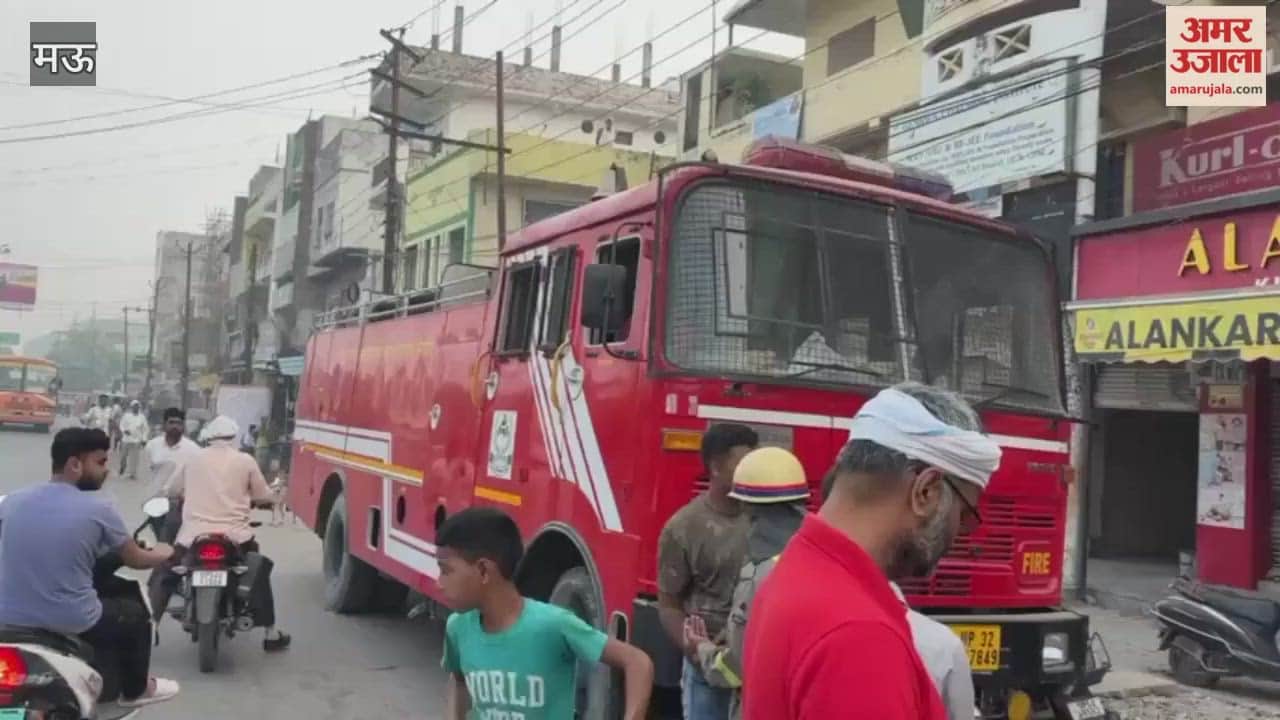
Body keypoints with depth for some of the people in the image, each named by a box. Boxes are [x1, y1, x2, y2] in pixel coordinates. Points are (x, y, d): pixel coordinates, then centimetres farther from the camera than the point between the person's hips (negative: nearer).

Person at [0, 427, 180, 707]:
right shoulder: (98, 509, -13)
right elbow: (136, 560, 0)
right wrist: (161, 554, 22)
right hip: (71, 624, -5)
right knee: (135, 613, 25)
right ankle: (136, 689, 40)